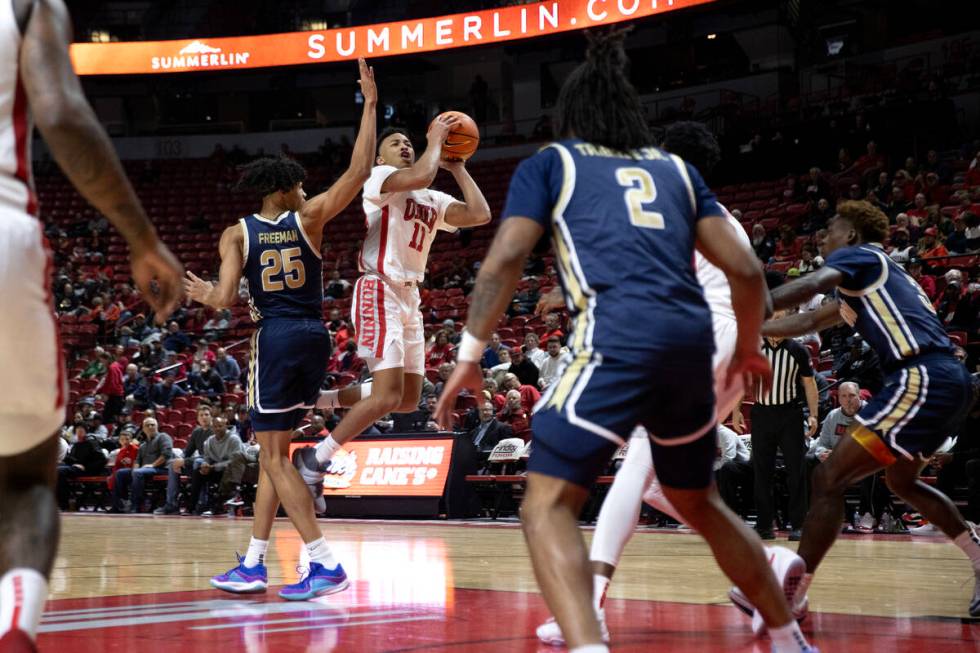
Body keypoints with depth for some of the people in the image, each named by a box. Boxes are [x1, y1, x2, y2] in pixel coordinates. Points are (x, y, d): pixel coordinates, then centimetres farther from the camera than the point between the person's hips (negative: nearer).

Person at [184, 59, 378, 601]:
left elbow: (226, 299, -8)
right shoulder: (308, 217, 3)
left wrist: (204, 295, 17)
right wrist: (370, 104, 2)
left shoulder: (237, 234, 0)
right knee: (272, 451, 14)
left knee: (274, 456, -1)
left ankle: (325, 564, -10)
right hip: (314, 336, 4)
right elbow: (360, 169, -3)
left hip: (274, 338, -4)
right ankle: (253, 563, 19)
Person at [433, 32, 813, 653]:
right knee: (701, 502, 26)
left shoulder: (549, 163, 15)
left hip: (618, 340, -5)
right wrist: (748, 346, 34)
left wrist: (470, 357, 4)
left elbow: (504, 261, 0)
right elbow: (746, 269, 19)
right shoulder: (675, 167, 25)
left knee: (548, 507, -1)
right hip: (690, 339, 5)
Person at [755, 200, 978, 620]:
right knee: (901, 482, 31)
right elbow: (808, 322, 33)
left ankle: (792, 593, -10)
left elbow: (808, 286, -19)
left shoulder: (860, 255, 2)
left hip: (922, 380, -10)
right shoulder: (863, 284, 28)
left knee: (829, 479, -10)